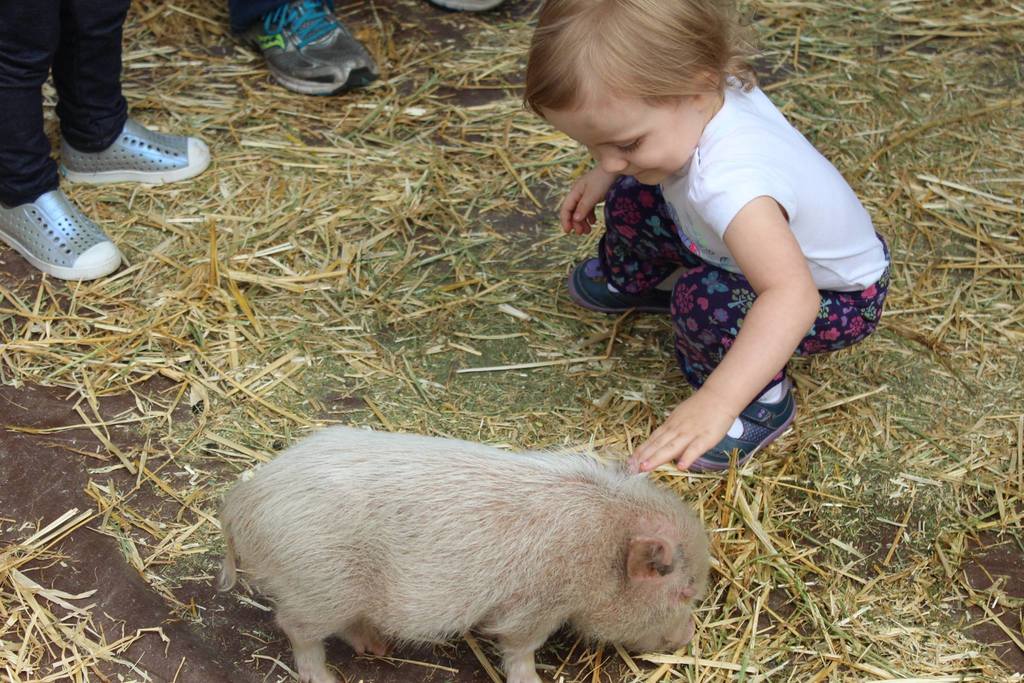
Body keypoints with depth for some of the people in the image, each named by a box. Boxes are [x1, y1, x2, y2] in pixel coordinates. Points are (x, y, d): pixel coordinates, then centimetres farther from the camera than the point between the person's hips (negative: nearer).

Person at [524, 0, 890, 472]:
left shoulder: (727, 180, -45)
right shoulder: (703, 99, -21)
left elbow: (791, 296, -57)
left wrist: (714, 405, -61)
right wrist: (603, 179, -1)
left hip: (840, 300, -8)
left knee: (704, 300, -34)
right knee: (632, 198, 3)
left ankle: (763, 406, -7)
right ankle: (633, 283, 35)